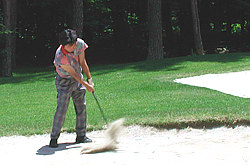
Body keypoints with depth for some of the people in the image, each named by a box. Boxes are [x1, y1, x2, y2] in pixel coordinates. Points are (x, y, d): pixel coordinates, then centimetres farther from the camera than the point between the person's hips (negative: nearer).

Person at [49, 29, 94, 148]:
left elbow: (82, 63, -4)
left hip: (78, 80, 6)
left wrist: (89, 79, -3)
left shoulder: (80, 44, -16)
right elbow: (73, 73, -23)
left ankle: (81, 136, 18)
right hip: (64, 82, -6)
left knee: (81, 108, 7)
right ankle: (54, 138, -6)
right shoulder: (60, 57, -31)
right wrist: (86, 85, -19)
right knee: (62, 109, -12)